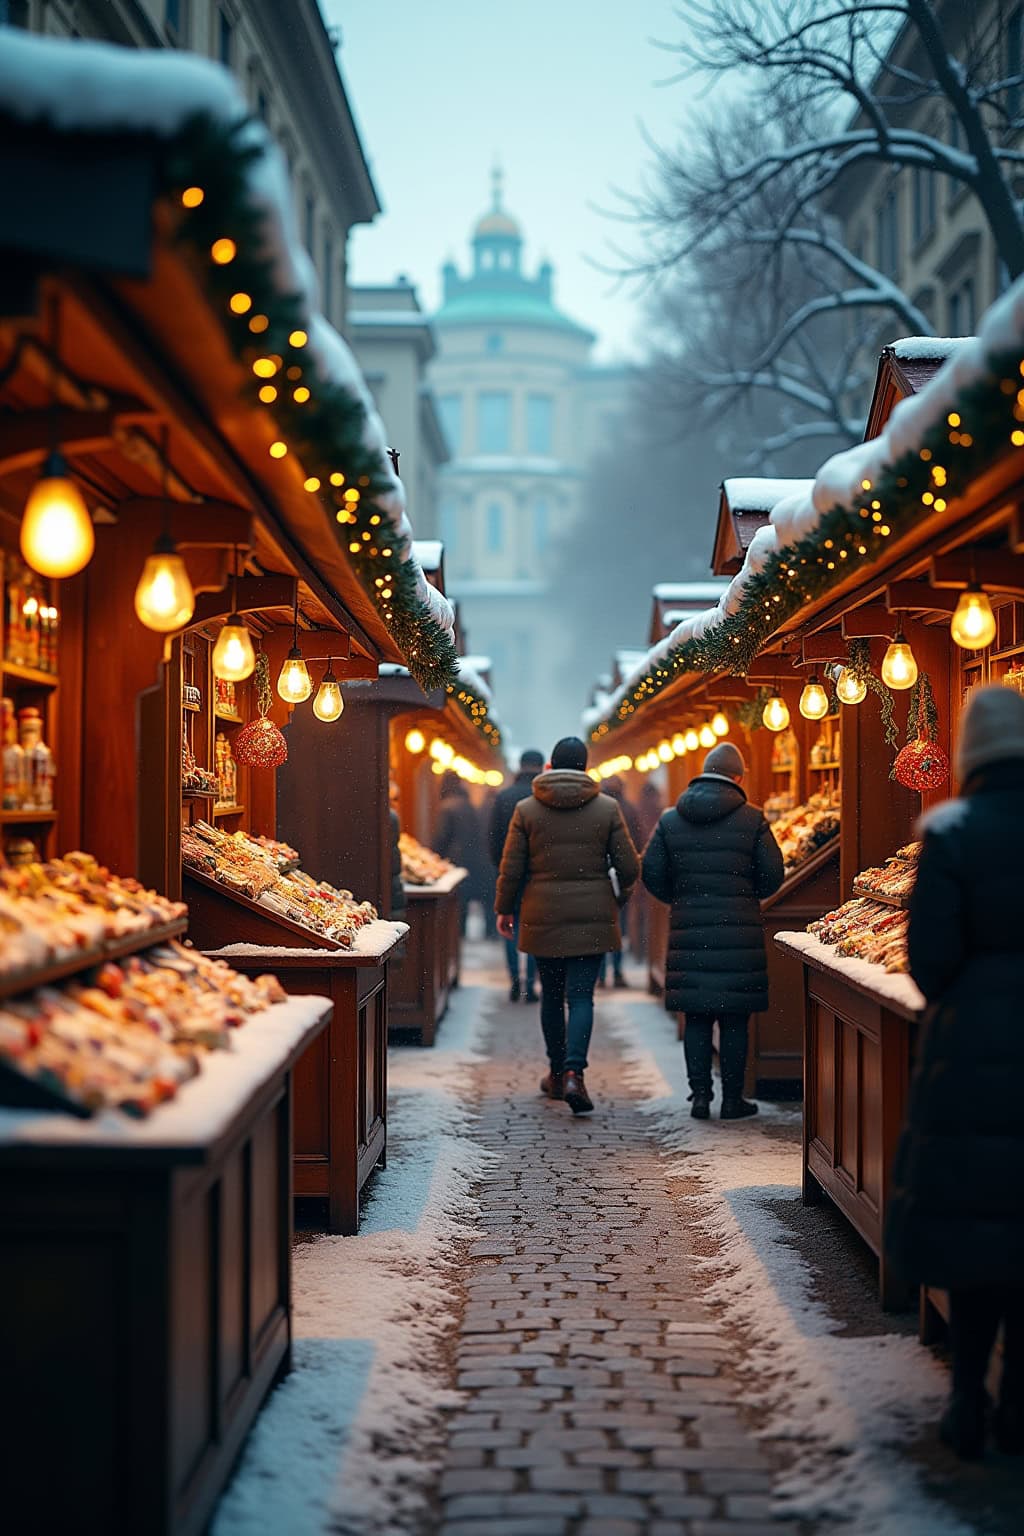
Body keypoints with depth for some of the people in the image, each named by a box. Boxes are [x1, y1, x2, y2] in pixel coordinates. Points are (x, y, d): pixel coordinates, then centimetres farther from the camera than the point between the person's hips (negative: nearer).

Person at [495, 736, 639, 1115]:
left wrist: (504, 909, 13)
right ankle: (574, 1073, -19)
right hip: (592, 917, -1)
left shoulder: (526, 810, -1)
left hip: (543, 918, 1)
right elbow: (628, 867, 0)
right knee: (581, 996, -2)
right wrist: (624, 890, 22)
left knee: (551, 995, 14)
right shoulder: (607, 808, -1)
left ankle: (557, 1073, 24)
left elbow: (511, 869, -1)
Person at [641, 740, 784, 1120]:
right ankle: (732, 1099, 8)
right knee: (734, 1018, 4)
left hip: (689, 931, 2)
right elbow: (772, 875, -1)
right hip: (739, 930, -2)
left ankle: (700, 1095, 7)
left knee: (696, 1018, 9)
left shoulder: (670, 820, 4)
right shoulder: (752, 820, -3)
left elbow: (652, 873, 3)